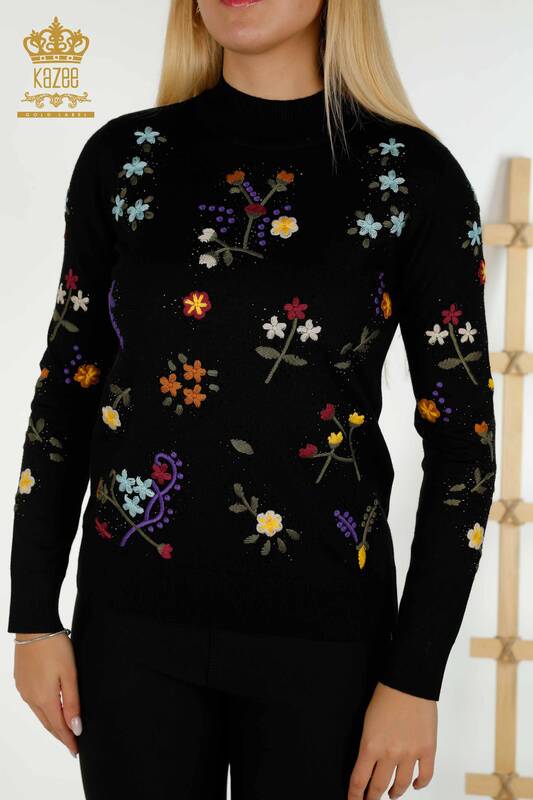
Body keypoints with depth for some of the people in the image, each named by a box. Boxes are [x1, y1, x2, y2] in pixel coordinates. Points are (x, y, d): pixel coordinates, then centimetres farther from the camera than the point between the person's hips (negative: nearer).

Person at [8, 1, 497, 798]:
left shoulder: (413, 174, -6)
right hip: (133, 622, 2)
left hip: (320, 635, -1)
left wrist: (415, 678, -6)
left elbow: (460, 441, -5)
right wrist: (34, 617, 4)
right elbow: (67, 389, 5)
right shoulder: (123, 156, 1)